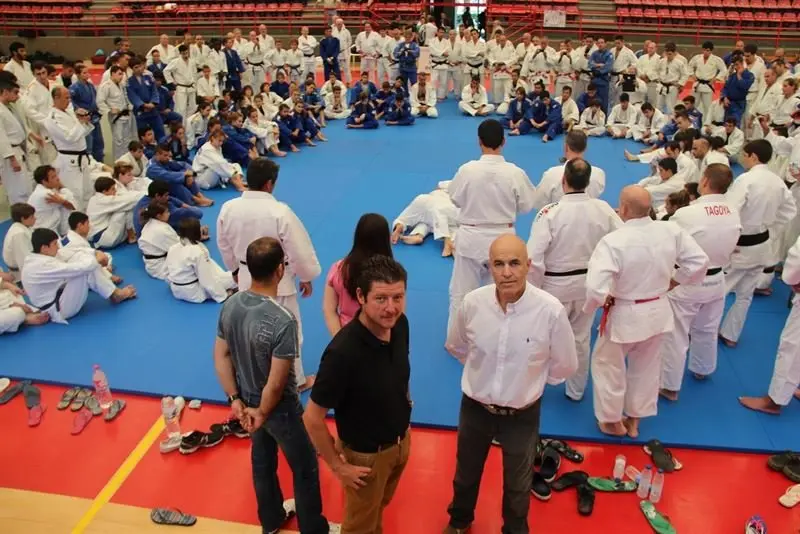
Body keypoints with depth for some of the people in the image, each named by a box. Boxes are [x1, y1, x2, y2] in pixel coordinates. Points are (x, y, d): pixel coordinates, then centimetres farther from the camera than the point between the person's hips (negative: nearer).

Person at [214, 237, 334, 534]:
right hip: (280, 408, -7)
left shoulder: (230, 306, -12)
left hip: (248, 402, 7)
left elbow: (221, 356, -4)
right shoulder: (283, 321, -34)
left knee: (262, 461, 28)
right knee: (305, 469, 16)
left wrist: (236, 400, 0)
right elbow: (277, 382, -27)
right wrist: (262, 413, -11)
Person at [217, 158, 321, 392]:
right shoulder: (280, 212, -26)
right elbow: (300, 249, -17)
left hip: (247, 277, 5)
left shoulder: (228, 208, -9)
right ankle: (295, 380, 28)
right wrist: (306, 277, -1)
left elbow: (224, 245, 7)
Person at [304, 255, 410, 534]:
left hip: (401, 440, 6)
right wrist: (337, 465, -15)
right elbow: (312, 418, -25)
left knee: (379, 507, 32)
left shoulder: (400, 324, -16)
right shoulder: (343, 352, -36)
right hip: (365, 454, -5)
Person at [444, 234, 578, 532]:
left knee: (518, 485, 25)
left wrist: (529, 379, 0)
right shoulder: (473, 303, -21)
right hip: (475, 408, 2)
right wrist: (483, 368, 4)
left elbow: (565, 366, -8)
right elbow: (455, 346, 2)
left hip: (522, 415, -1)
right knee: (466, 474, 27)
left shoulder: (551, 310, -27)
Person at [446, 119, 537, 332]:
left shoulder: (467, 169, -16)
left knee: (461, 292, 14)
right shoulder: (515, 173, -15)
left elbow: (455, 199, -1)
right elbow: (526, 205, -1)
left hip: (470, 238, -1)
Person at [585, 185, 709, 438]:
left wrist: (604, 302, -11)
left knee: (606, 365, 19)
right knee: (646, 367, 24)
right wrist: (671, 282, 9)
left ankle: (613, 421, 35)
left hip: (624, 316, -5)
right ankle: (634, 420, 42)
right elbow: (699, 261, 0)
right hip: (658, 312, 5)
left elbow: (596, 288, -32)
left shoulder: (613, 241, -27)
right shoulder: (671, 231, -10)